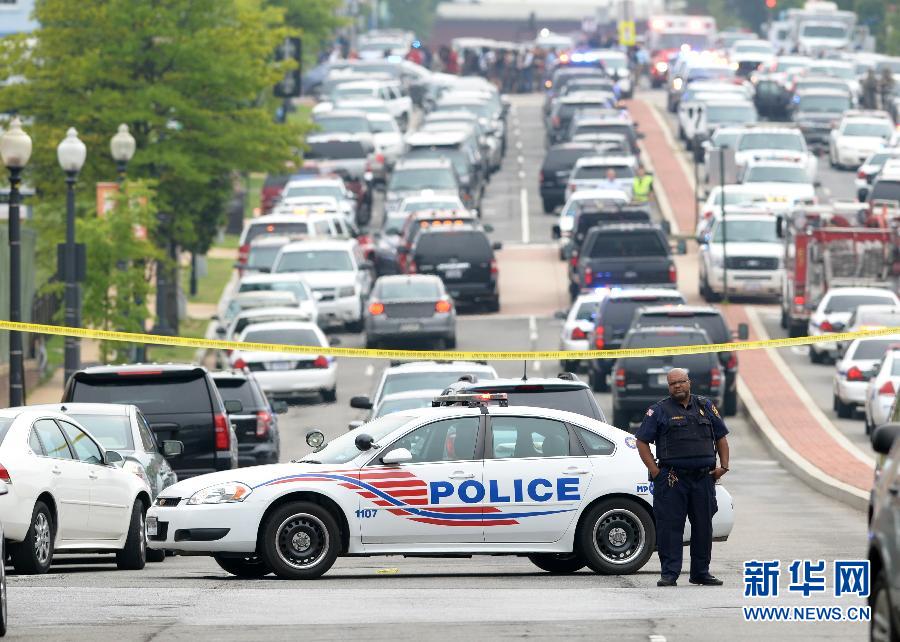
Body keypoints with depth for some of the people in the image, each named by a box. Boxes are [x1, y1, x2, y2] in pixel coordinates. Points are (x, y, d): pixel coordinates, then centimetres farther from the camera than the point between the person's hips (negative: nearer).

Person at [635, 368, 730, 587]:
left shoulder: (706, 407, 13)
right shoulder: (659, 410, 3)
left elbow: (721, 437, 19)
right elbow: (642, 442, 1)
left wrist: (723, 466, 7)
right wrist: (655, 471, -7)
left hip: (704, 478, 3)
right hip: (672, 478, -3)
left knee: (703, 526, 8)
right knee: (669, 526, -6)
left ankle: (701, 573, 17)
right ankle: (669, 573, -3)